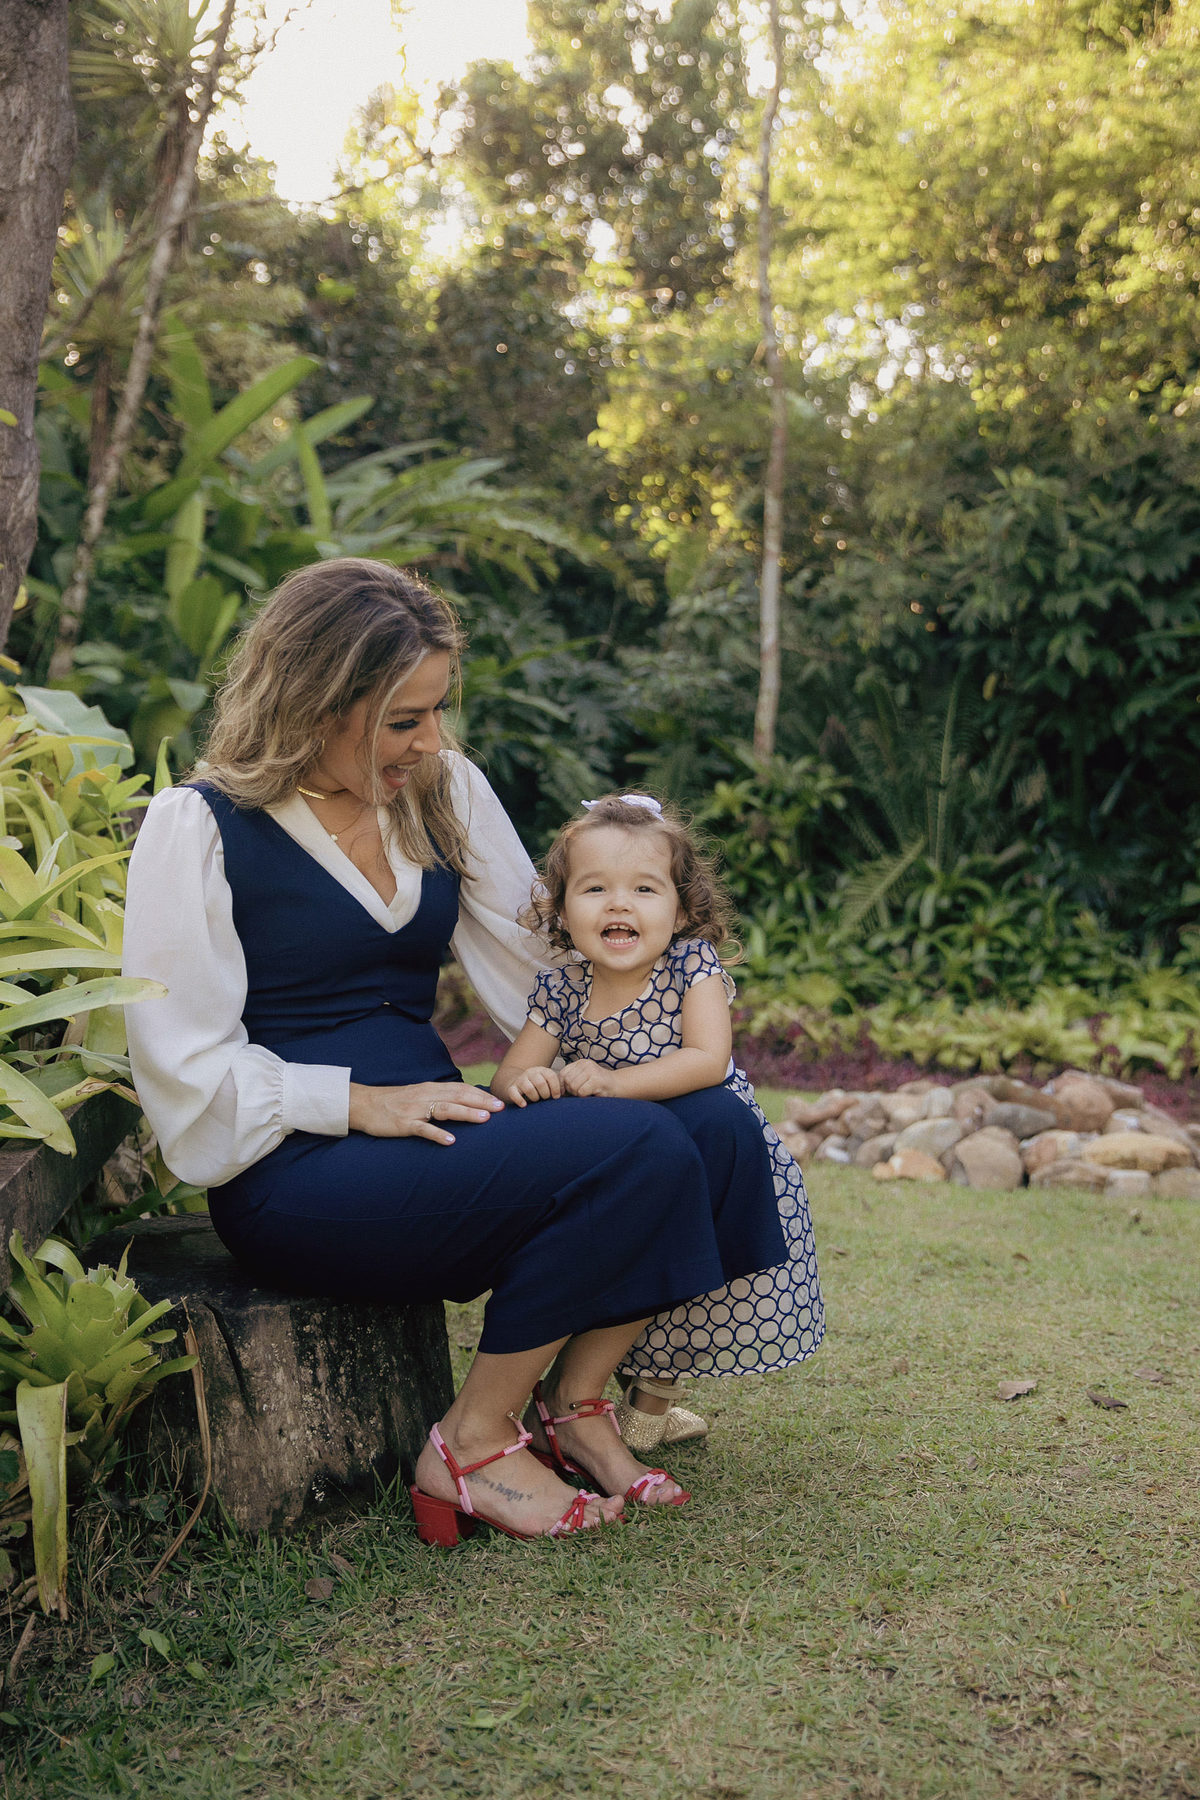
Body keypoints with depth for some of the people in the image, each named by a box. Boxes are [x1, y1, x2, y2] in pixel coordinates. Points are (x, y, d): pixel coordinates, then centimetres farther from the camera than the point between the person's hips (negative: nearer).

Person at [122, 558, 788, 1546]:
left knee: (716, 1132, -15)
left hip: (427, 1126, 7)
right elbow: (186, 1064, -8)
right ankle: (473, 1447, -10)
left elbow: (542, 966, 14)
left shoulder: (442, 788, 11)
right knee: (634, 1152, -26)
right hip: (296, 1177, -6)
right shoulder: (200, 827, -6)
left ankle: (576, 1401, 0)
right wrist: (365, 1103, -17)